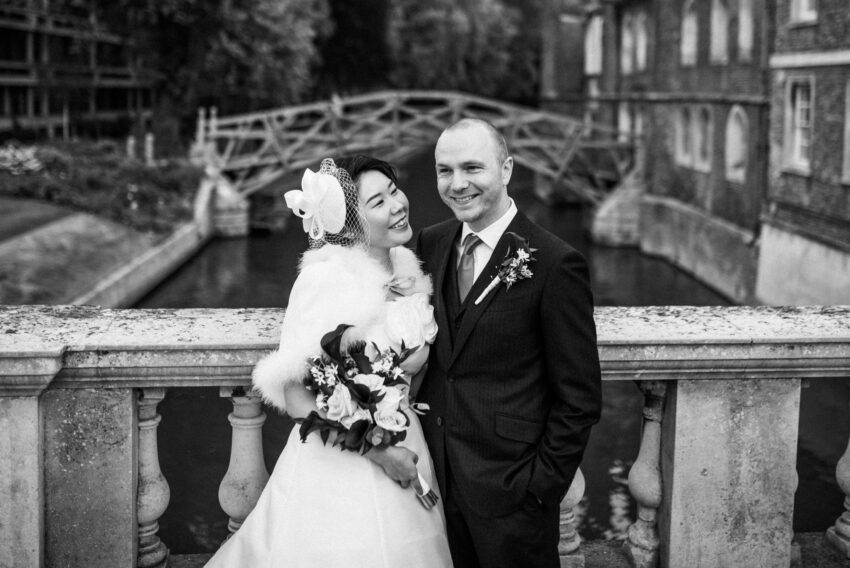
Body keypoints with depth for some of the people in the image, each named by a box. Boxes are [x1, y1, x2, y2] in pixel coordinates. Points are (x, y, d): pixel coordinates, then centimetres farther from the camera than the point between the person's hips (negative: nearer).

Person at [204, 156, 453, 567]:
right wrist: (378, 452, -18)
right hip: (341, 462, -6)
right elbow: (297, 399, -19)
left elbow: (418, 357, 6)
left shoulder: (405, 265, 1)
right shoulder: (326, 282, -21)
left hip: (403, 440, 7)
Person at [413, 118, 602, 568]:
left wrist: (541, 485, -12)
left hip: (510, 490, -5)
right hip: (437, 478, 5)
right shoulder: (430, 244, 3)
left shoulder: (555, 264, -16)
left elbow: (579, 399, -12)